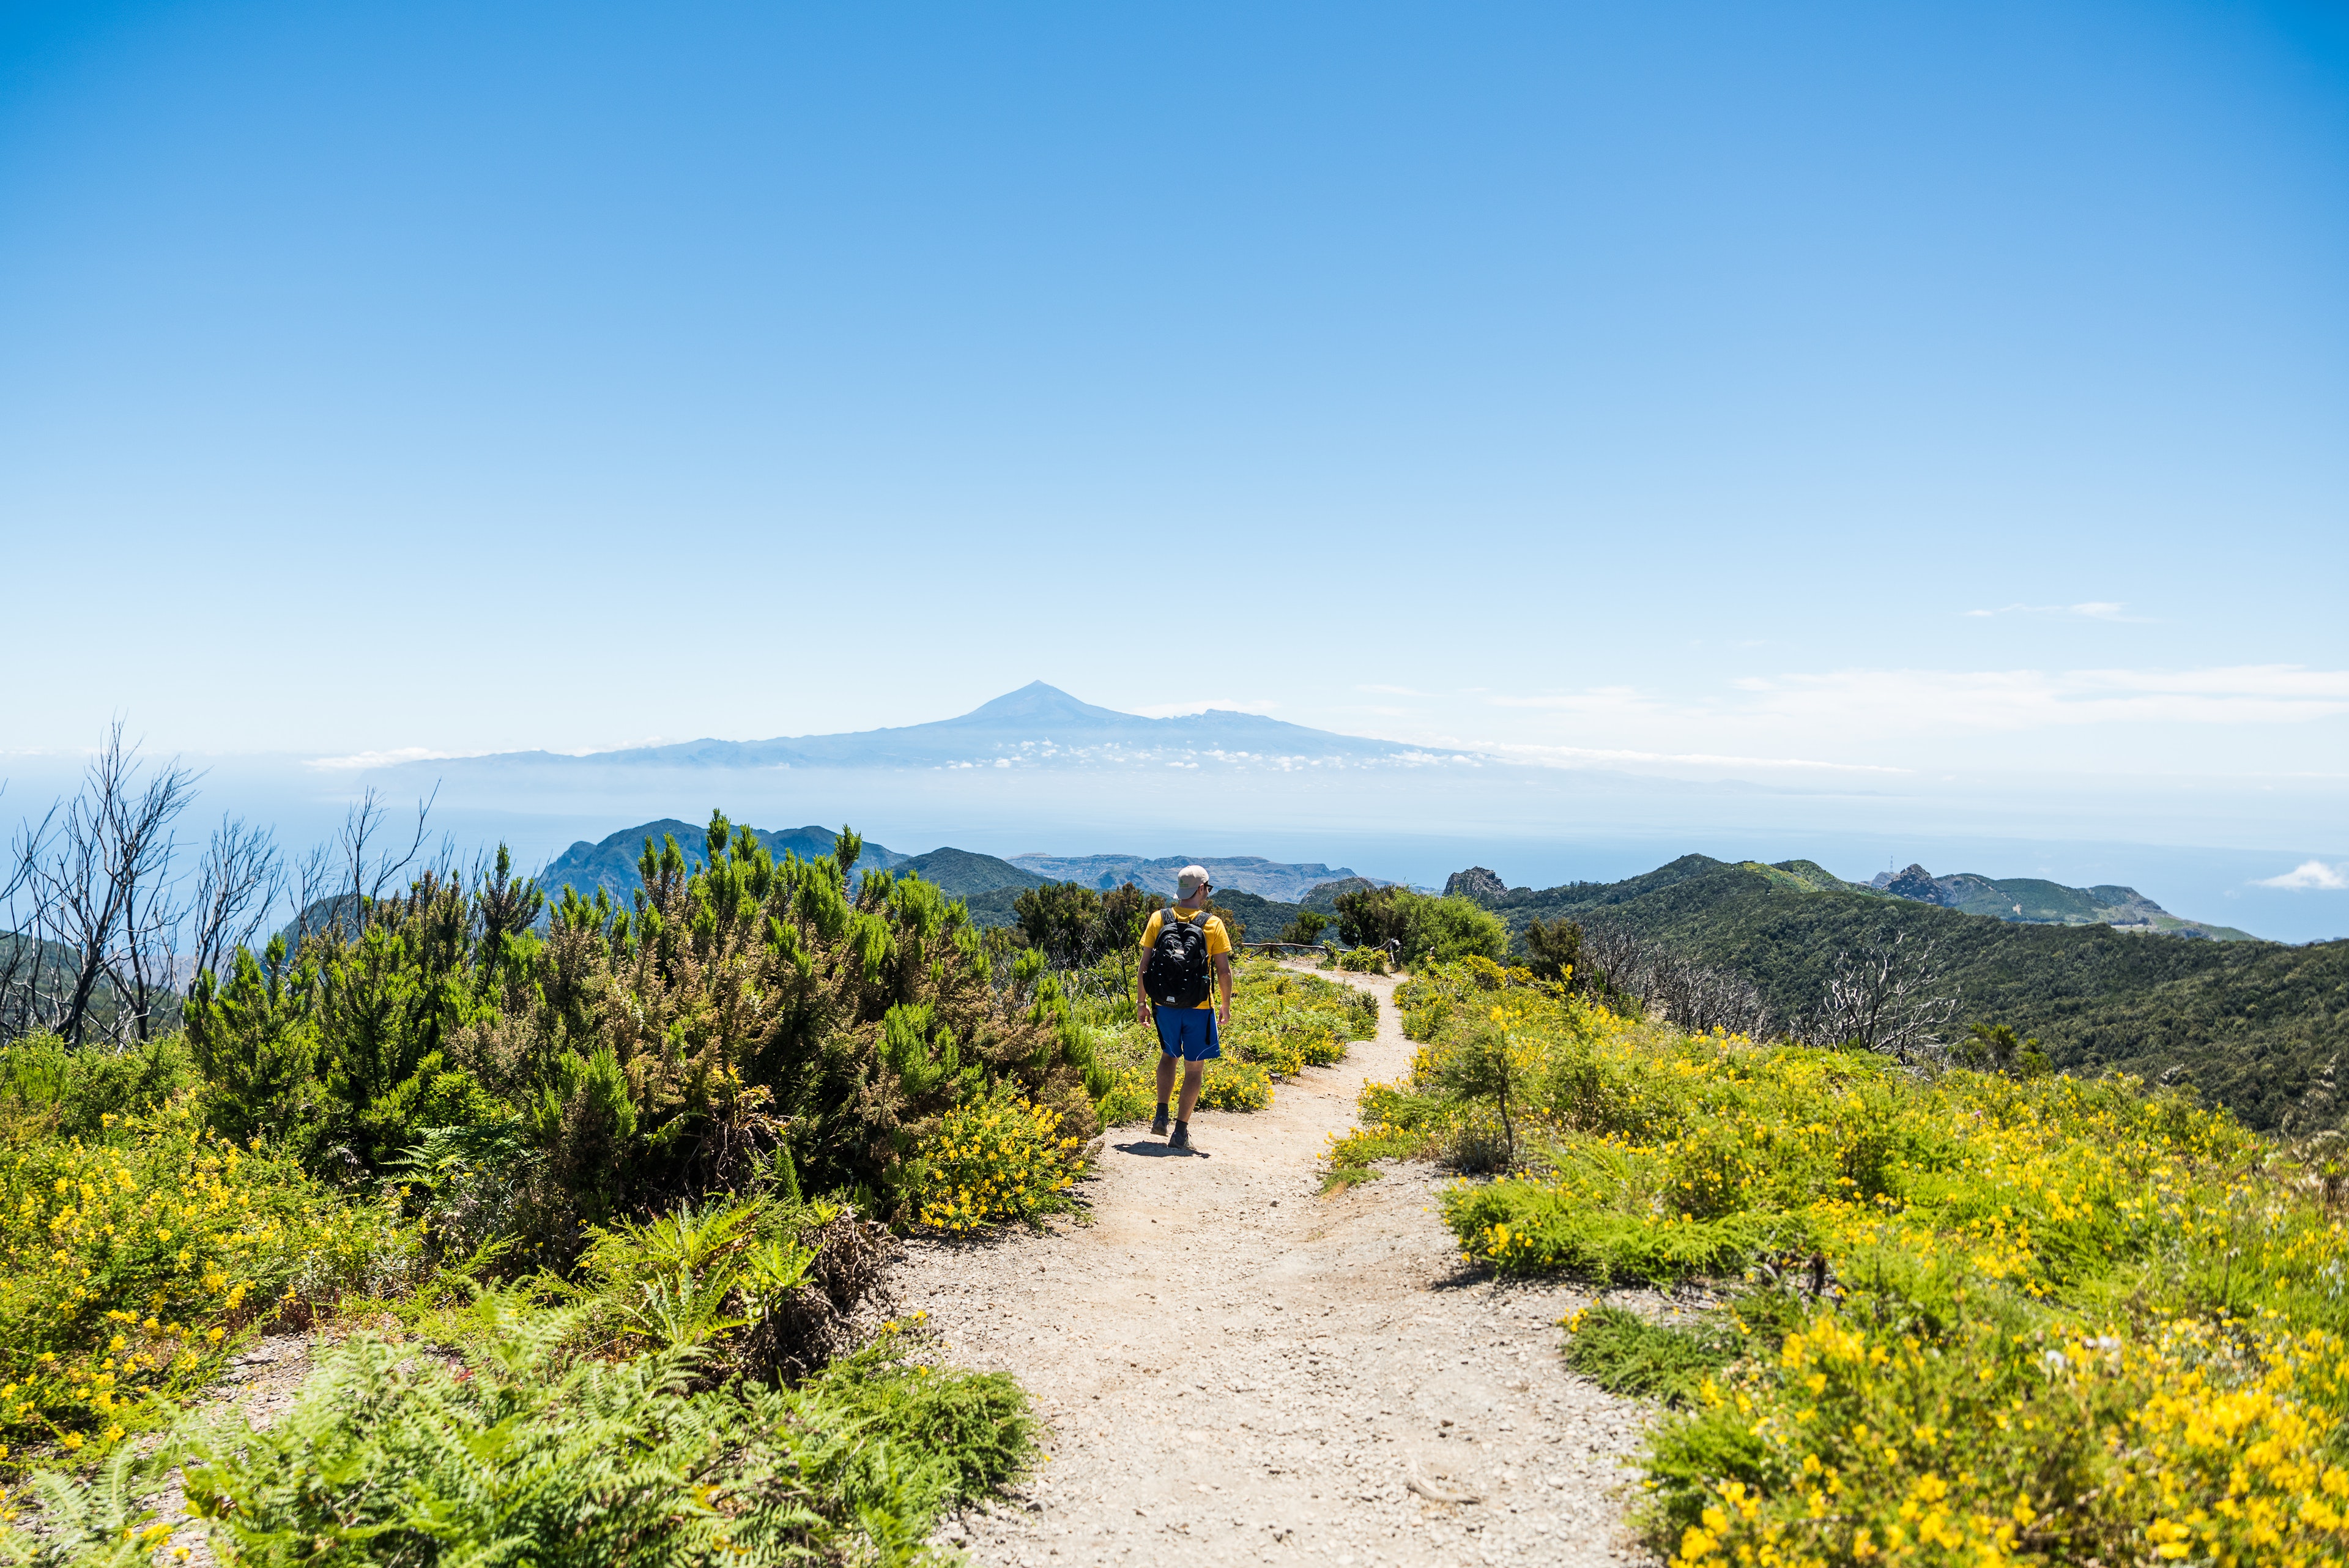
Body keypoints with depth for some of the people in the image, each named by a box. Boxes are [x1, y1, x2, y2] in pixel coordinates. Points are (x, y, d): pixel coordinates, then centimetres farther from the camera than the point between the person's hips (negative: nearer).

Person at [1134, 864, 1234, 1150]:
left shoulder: (1159, 919, -2)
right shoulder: (1213, 924, -7)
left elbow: (1145, 965, -2)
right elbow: (1223, 970, -6)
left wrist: (1141, 1002, 8)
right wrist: (1226, 1005, 8)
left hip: (1165, 1005, 3)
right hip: (1199, 1008, -3)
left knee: (1169, 1055, 25)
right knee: (1194, 1068, 8)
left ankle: (1161, 1116, 15)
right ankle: (1181, 1131, 8)